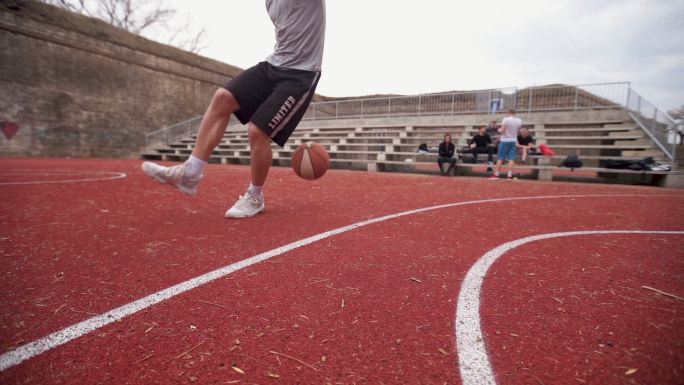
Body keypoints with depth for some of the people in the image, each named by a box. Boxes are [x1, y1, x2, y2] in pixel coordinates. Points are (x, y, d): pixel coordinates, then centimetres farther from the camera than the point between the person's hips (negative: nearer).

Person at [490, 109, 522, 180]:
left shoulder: (506, 119, -11)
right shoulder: (519, 121, 4)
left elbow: (502, 130, -14)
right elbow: (518, 130, 12)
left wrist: (499, 130, 6)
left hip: (505, 140, -4)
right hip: (513, 141, 4)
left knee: (500, 158, 1)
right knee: (511, 159, 2)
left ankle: (496, 175, 3)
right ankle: (510, 175, -1)